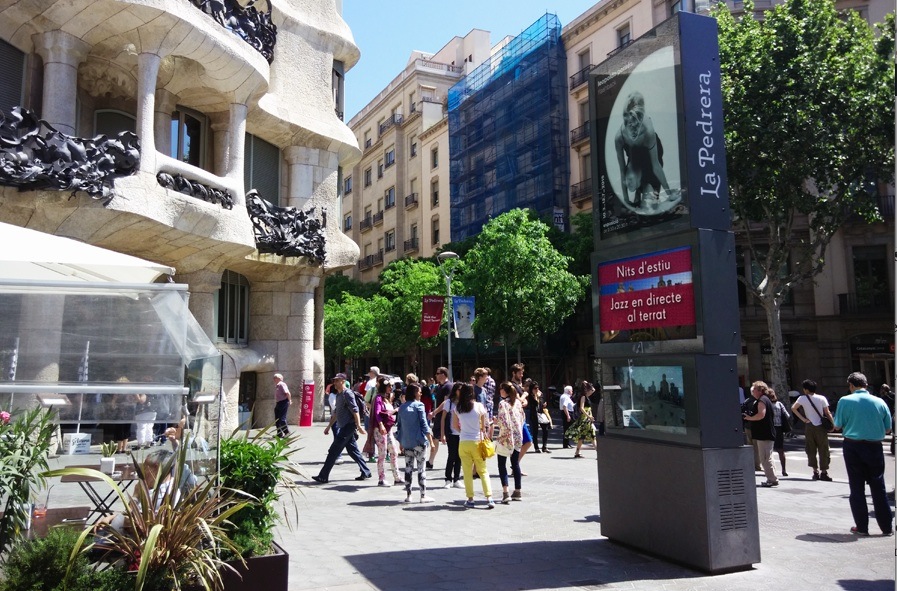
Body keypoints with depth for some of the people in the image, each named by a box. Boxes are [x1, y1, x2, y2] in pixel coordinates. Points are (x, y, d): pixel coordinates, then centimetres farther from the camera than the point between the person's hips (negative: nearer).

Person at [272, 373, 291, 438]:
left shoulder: (282, 384, -12)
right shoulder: (276, 386, 17)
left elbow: (287, 393, -22)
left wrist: (289, 401, -14)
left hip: (283, 403, -10)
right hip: (278, 404, 10)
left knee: (282, 418, -10)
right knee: (277, 419, 10)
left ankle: (287, 432, -2)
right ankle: (279, 434, 15)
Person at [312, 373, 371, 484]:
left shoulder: (347, 394, -12)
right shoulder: (338, 395, 17)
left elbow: (355, 410, -19)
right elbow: (336, 412, 26)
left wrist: (359, 425, -25)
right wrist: (329, 426, 26)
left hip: (348, 426, -10)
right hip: (344, 426, 10)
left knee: (333, 451, -7)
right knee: (353, 450, 12)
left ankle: (323, 476, -4)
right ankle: (366, 472, 19)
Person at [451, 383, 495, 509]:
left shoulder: (457, 408, -1)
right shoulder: (479, 406, -4)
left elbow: (454, 425, 8)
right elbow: (483, 426, 2)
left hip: (464, 443, 1)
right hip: (477, 442, -1)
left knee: (467, 472, 8)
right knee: (483, 471, 8)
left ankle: (470, 499, 10)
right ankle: (489, 498, 0)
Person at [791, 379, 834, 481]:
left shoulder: (802, 398, -5)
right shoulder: (822, 398, -6)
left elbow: (793, 408, -12)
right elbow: (827, 413, -7)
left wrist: (803, 419, -5)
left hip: (809, 427, 1)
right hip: (820, 427, -1)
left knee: (811, 450, 10)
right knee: (823, 450, 5)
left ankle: (815, 472, 11)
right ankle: (824, 472, 4)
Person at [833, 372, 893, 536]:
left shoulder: (845, 401, -8)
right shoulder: (880, 402, -2)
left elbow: (837, 426, -5)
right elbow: (888, 429, 5)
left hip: (853, 447, -2)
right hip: (874, 447, 2)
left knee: (857, 488, 7)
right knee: (878, 487, 11)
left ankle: (862, 527, 11)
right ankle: (887, 527, 16)